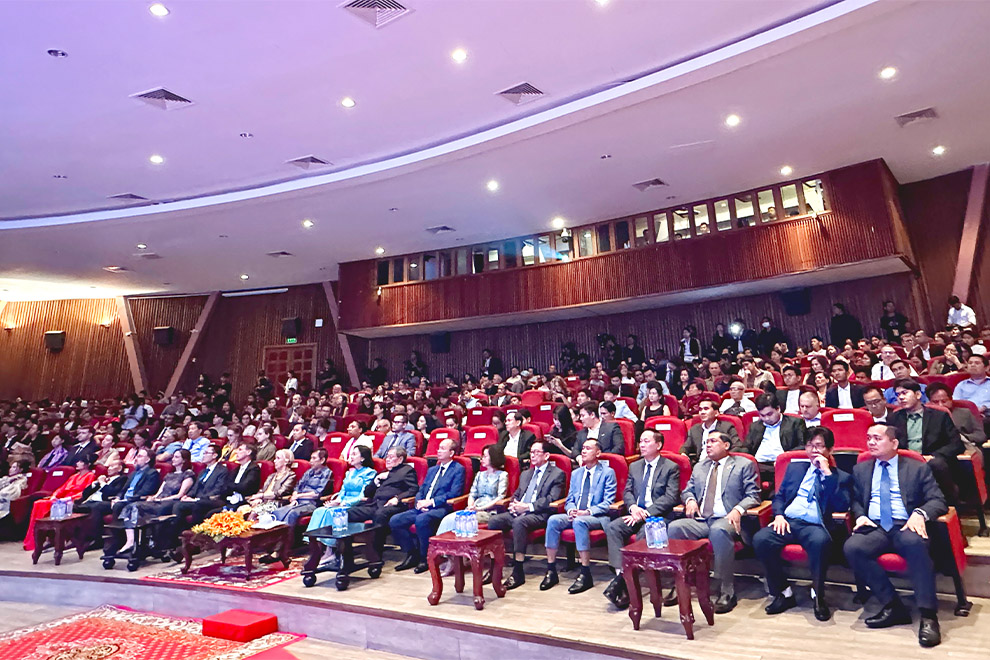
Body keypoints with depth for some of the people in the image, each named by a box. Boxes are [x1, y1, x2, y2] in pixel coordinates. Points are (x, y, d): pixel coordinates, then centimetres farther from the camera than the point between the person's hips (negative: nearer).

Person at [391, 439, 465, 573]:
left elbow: (454, 493, -9)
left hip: (441, 508, -7)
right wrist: (419, 502, -2)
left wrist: (431, 502, -15)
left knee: (421, 519, -36)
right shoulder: (432, 470, 26)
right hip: (422, 508, 7)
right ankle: (412, 554, 1)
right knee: (394, 521, -12)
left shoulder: (458, 470, 3)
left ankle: (425, 558, -16)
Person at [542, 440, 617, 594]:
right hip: (575, 515, 6)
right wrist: (571, 509, -6)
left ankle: (585, 574, -30)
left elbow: (608, 502, -6)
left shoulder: (607, 472, 3)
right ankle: (551, 571, -18)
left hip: (597, 517, -5)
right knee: (553, 520, -23)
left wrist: (588, 512, -19)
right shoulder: (576, 473, 21)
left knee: (579, 522, -37)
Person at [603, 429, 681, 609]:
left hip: (658, 515, -5)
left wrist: (646, 512, -17)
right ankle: (619, 573, -28)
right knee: (612, 527, -23)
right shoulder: (634, 466, 20)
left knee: (644, 533, -36)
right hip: (636, 513, 5)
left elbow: (671, 497, -8)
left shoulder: (671, 467, 3)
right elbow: (627, 492, 15)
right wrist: (633, 507, -9)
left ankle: (622, 581, -29)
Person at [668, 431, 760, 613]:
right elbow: (687, 490, 27)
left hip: (726, 519, -5)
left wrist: (738, 510, -18)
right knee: (674, 527, -24)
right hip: (700, 520, 5)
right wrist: (690, 499, 2)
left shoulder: (744, 465, 10)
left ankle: (727, 593, -28)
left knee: (719, 530, -39)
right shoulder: (699, 467, 25)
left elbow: (753, 495, 1)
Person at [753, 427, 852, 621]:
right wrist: (779, 515, 1)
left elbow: (842, 506, -3)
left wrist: (827, 473, -6)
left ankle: (818, 595, -15)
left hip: (816, 526, -3)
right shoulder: (795, 467, 24)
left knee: (820, 541, -39)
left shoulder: (841, 477, 14)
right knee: (760, 539, -27)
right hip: (788, 521, 3)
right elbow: (779, 496, 22)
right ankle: (783, 593, -8)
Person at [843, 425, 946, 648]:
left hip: (907, 527, -2)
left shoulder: (918, 468, 12)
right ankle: (893, 607, -19)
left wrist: (920, 513, -18)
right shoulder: (860, 469, 20)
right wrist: (860, 515, -4)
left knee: (915, 543, -39)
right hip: (875, 528, 3)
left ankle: (928, 616, -31)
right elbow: (855, 501, 19)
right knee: (851, 548, -30)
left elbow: (938, 501, 3)